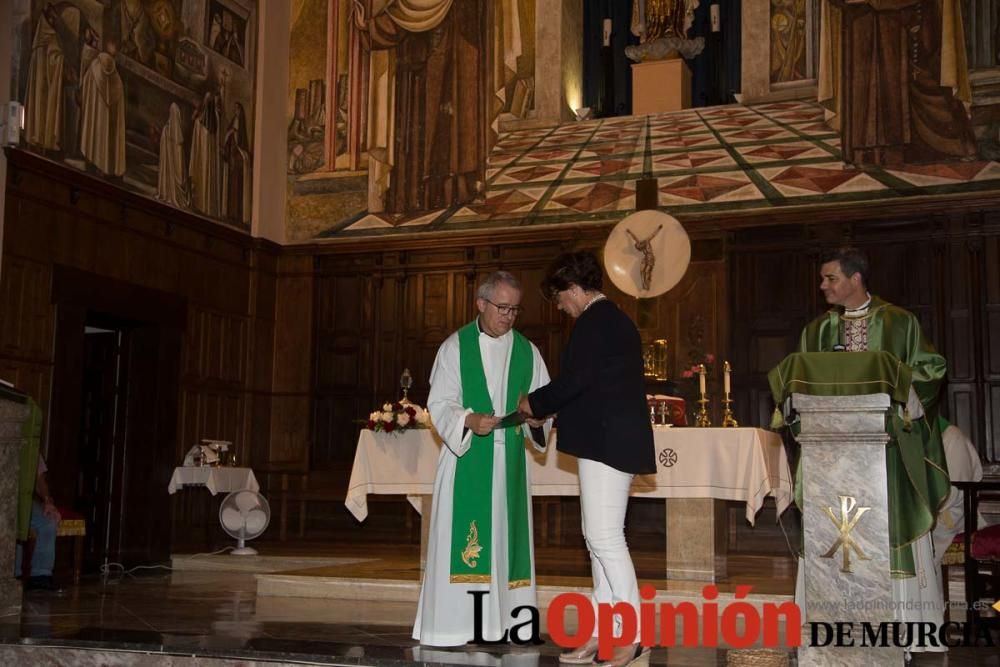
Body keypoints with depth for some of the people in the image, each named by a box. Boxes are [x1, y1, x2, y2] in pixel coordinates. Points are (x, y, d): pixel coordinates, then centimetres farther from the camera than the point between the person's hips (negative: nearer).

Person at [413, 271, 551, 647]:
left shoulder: (527, 352, 9)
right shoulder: (455, 346, 1)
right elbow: (439, 404, -4)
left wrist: (538, 417, -14)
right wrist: (469, 420, -22)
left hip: (509, 458, 3)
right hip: (465, 455, -3)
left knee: (504, 535, 4)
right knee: (460, 538, -6)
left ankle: (499, 622, 10)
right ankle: (453, 625, -2)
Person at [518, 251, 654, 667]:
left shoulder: (593, 321, -12)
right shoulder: (615, 320, 20)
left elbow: (574, 380, -19)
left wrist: (534, 403, -3)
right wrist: (549, 408, 19)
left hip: (606, 442, -11)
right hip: (614, 440, 11)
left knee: (605, 537, -8)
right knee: (599, 538, 12)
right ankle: (603, 634, 17)